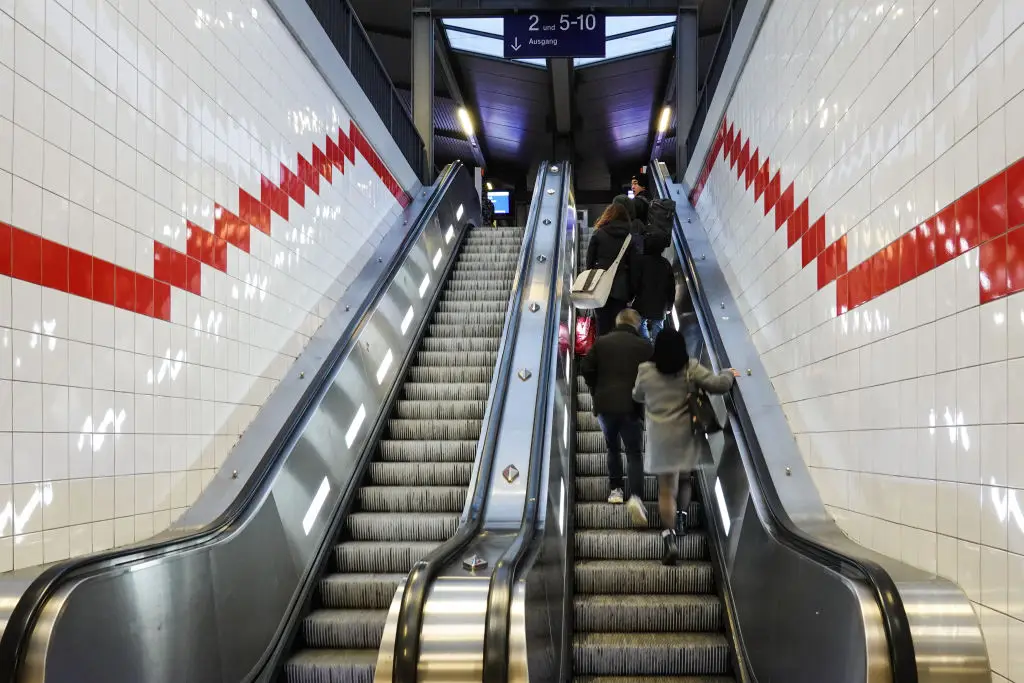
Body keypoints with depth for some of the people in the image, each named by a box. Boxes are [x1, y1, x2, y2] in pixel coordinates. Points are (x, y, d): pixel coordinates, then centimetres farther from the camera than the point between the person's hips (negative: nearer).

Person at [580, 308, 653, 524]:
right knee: (634, 453, 2)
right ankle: (636, 496, -17)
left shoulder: (601, 342, 5)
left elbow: (586, 368, 2)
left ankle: (615, 489, 22)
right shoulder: (644, 346, 0)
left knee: (612, 448, 23)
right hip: (632, 407, -2)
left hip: (604, 404, 2)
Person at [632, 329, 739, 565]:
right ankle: (681, 516, 26)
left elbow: (637, 397, 12)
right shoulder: (691, 368, -7)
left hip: (660, 437, -1)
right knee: (685, 477, 26)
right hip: (686, 434, 1)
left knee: (666, 488, 2)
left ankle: (669, 537, -8)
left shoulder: (645, 371, -4)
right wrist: (729, 374, 11)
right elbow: (718, 384, -10)